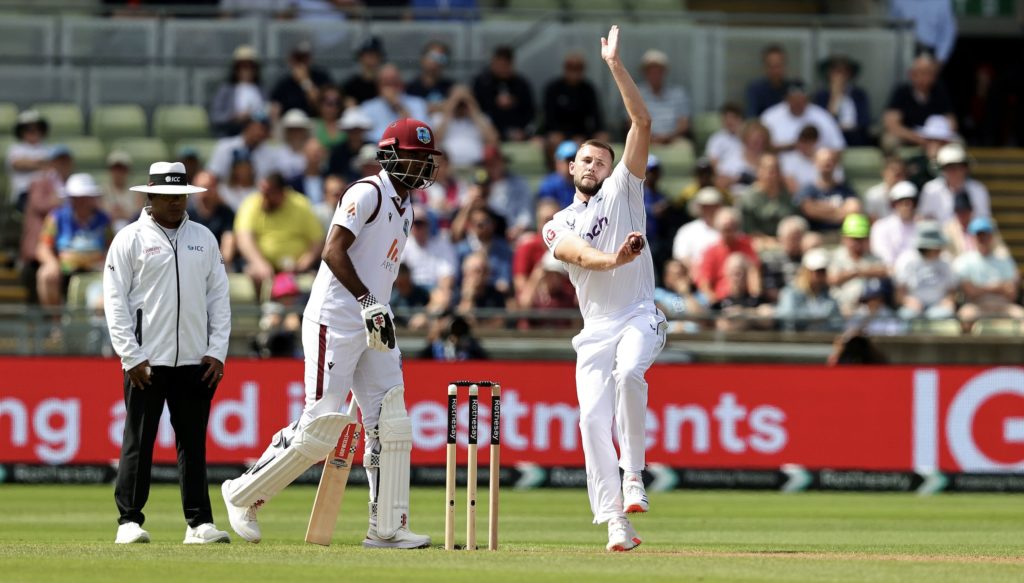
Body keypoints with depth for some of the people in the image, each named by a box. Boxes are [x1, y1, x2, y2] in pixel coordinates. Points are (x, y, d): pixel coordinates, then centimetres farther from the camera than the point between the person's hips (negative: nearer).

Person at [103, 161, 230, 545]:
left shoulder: (203, 239, 13)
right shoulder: (130, 239, 1)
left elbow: (218, 297, 13)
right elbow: (115, 301, -3)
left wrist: (217, 351, 3)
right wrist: (131, 356, -10)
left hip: (195, 362, 4)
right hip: (147, 361, -4)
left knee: (193, 442, 4)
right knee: (138, 442, -2)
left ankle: (199, 523, 6)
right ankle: (129, 522, 1)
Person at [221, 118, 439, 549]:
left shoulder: (404, 208, 19)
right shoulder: (369, 193, -9)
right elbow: (333, 250, -18)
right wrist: (367, 300, -24)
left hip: (372, 325, 9)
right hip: (335, 319, -9)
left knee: (391, 424, 0)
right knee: (320, 425, -10)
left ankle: (386, 528, 1)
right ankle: (243, 494, 5)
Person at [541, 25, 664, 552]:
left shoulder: (622, 192, 10)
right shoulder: (558, 226, 14)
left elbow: (643, 125, 0)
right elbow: (577, 253, -11)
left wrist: (615, 65, -6)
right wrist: (612, 259, -34)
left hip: (639, 316, -3)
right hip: (595, 328, 3)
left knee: (628, 374, -33)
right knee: (593, 418, -12)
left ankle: (634, 475, -21)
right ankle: (616, 522, -12)